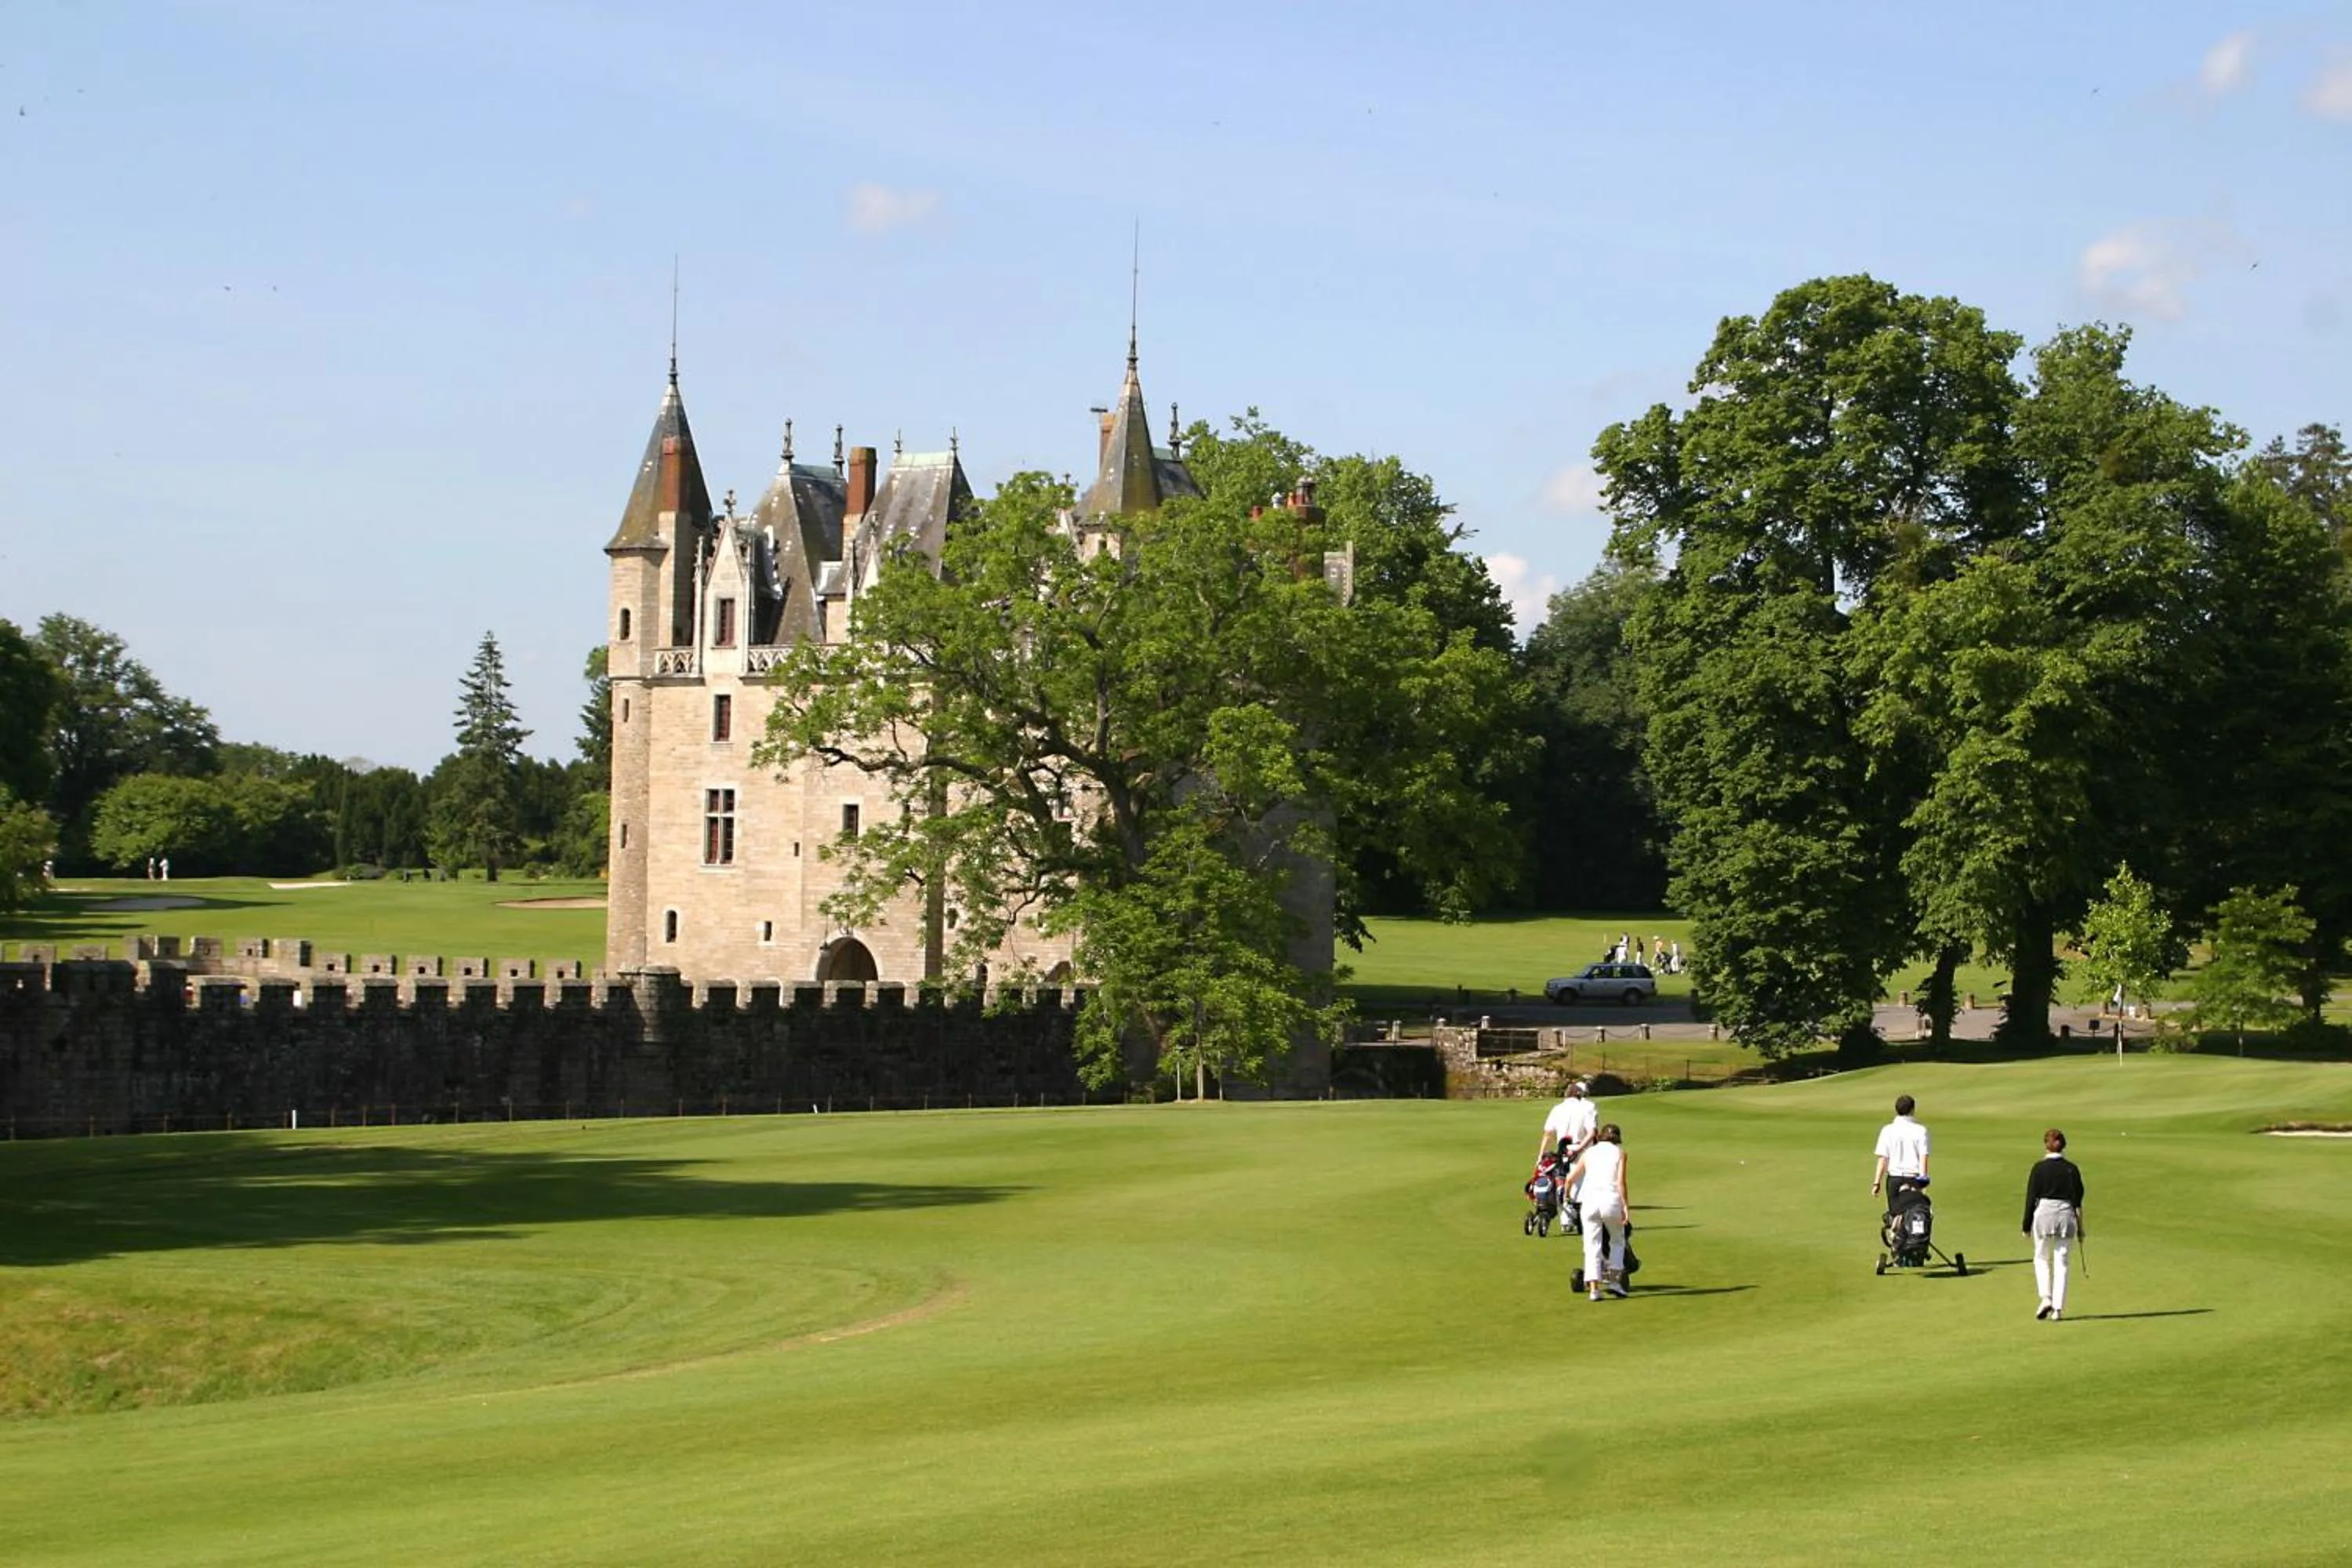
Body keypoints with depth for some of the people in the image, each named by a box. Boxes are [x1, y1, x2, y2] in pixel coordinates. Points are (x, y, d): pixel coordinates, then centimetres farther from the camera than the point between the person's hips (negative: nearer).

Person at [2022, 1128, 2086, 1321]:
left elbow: (2031, 1197, -3)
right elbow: (2078, 1200, 4)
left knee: (2042, 1258, 14)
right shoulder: (2071, 1169, 3)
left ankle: (2046, 1298, -5)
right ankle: (2058, 1308, 3)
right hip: (2066, 1214, 2)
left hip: (2043, 1213, -2)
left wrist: (2027, 1225, 4)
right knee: (2061, 1261, 7)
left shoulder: (2039, 1168, -4)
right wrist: (2080, 1228, 10)